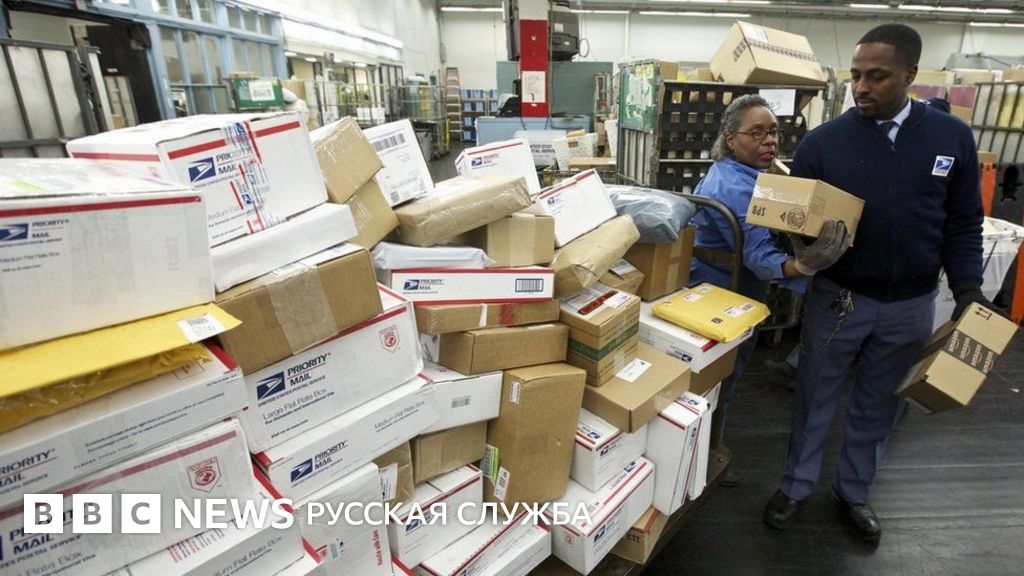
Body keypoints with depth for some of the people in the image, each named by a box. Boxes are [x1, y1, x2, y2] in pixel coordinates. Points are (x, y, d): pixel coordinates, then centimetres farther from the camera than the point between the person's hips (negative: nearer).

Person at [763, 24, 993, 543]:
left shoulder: (953, 137, -2)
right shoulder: (823, 141, -9)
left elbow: (963, 225, 3)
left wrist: (967, 288, -8)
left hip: (911, 305, 2)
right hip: (837, 298, -2)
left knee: (877, 407, 18)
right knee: (815, 399, 13)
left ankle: (852, 492, 39)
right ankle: (796, 484, 33)